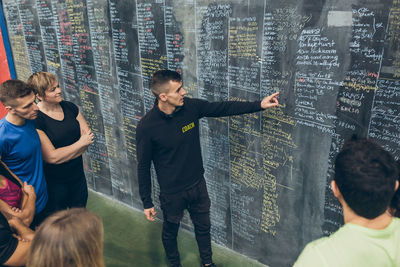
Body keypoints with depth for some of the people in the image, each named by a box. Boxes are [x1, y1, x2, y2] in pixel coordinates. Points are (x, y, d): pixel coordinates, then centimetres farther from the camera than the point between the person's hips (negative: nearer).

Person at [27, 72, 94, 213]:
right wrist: (80, 143, -15)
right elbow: (52, 157, -23)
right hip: (55, 182, -5)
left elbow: (88, 136, -3)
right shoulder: (35, 120, -20)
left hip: (78, 175, 5)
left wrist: (63, 155, -15)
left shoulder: (69, 107, -2)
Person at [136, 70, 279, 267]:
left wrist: (259, 105, -7)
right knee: (170, 232, 20)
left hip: (198, 184, 4)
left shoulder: (190, 107, -13)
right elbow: (143, 166, -14)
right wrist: (147, 202, -8)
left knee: (203, 227, 23)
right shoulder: (147, 126, -23)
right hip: (172, 192, -4)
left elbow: (224, 108, -2)